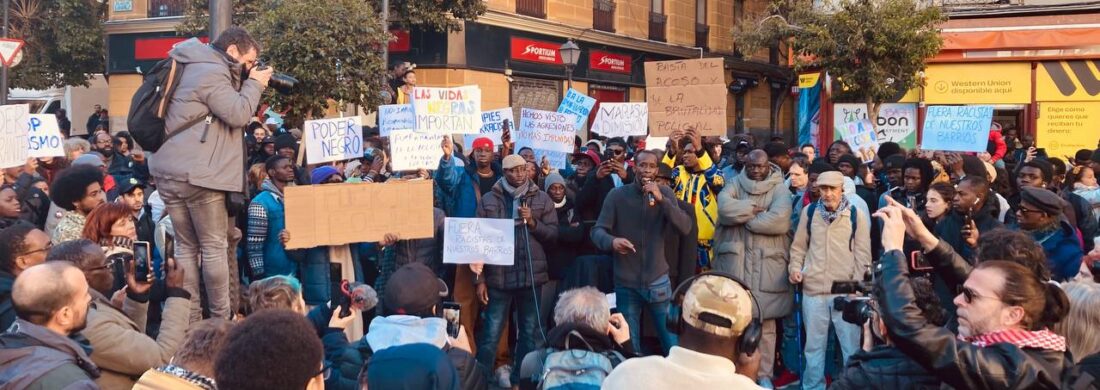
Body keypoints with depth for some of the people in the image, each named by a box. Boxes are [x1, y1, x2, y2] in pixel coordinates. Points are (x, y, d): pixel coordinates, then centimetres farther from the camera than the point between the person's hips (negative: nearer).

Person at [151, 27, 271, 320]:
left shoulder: (194, 67, 21)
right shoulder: (212, 72, -11)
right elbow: (238, 115, -16)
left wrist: (247, 84, 14)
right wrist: (254, 84, -2)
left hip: (168, 170, 9)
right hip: (197, 173, -9)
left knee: (186, 246, 10)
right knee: (215, 247, -1)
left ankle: (188, 318, 10)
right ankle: (222, 319, 4)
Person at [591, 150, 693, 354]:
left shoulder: (665, 193, 0)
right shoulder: (617, 195, -4)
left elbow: (685, 228, -11)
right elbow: (597, 231, -7)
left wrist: (662, 200, -24)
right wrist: (612, 241, -30)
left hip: (658, 282, 1)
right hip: (626, 284, 0)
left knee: (674, 345, 8)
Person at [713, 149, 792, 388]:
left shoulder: (779, 189, 1)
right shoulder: (734, 185, 9)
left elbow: (779, 220, -16)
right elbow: (725, 208, -11)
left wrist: (744, 216, -8)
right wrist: (755, 208, -13)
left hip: (766, 265, -2)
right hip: (734, 262, 2)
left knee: (765, 322, 3)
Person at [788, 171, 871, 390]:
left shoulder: (856, 214, -1)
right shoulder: (809, 212, 5)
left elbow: (863, 253, 2)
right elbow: (799, 246, 14)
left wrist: (858, 285, -3)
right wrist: (795, 267, -2)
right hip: (813, 289, 2)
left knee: (851, 343, 4)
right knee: (814, 344, 11)